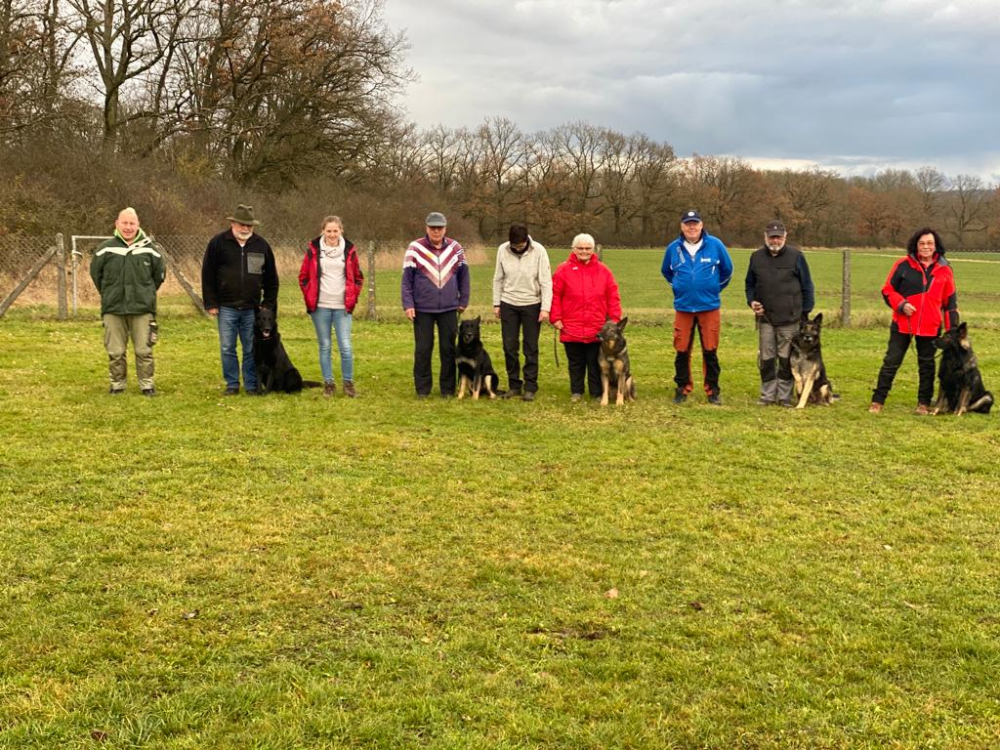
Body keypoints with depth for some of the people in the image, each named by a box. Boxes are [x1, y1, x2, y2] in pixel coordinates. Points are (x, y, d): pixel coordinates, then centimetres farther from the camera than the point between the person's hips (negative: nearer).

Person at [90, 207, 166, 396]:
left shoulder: (149, 249, 0)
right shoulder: (106, 249, -1)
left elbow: (160, 272, 14)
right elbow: (95, 272, 13)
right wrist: (108, 293, 14)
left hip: (142, 309, 0)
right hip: (113, 309, 0)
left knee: (144, 351, 4)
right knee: (115, 352, 6)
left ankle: (147, 384, 15)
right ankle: (117, 385, 18)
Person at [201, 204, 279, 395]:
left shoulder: (261, 245, 5)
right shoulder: (218, 243, -1)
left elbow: (271, 278, 11)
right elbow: (207, 275, 0)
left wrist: (269, 304, 6)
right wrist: (211, 303, -4)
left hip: (251, 308, 1)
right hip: (226, 307, -1)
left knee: (251, 349, 5)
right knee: (227, 348, 3)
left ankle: (251, 385, 14)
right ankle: (232, 384, 14)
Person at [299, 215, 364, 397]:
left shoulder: (349, 250, 3)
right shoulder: (314, 249, 1)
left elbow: (358, 277, 12)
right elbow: (303, 277, 8)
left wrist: (352, 298, 4)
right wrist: (310, 298, 2)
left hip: (342, 307, 0)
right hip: (320, 307, 0)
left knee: (345, 347, -6)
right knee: (325, 346, 6)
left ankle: (348, 383, 9)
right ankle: (328, 383, 17)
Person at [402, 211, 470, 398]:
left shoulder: (455, 248, 2)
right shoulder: (415, 248, -5)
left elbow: (463, 276, 8)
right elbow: (407, 278, -3)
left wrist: (463, 301, 8)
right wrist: (408, 304, -7)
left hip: (449, 308, 2)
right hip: (423, 308, -2)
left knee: (448, 348, 7)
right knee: (423, 349, 5)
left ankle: (448, 388, 18)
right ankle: (422, 388, 15)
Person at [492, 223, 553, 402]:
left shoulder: (538, 250, -14)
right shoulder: (503, 250, -7)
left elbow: (546, 281, -12)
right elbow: (498, 278, 3)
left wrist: (545, 307, -17)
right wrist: (496, 303, 3)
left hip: (532, 305, -2)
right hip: (508, 304, 3)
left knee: (531, 348, 3)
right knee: (509, 346, 5)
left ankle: (530, 387, 10)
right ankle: (514, 385, 17)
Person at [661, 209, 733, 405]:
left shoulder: (715, 245, -4)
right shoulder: (673, 248, 0)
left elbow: (727, 270, 10)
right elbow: (666, 271, 20)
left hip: (709, 307, -1)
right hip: (683, 307, 1)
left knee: (710, 351, 2)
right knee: (682, 351, 4)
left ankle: (712, 390, 12)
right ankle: (682, 389, 16)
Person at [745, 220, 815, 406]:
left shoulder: (795, 256, -2)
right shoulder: (757, 257, 7)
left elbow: (807, 286, 2)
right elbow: (750, 284, 19)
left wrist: (806, 312, 0)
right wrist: (751, 301, 1)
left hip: (790, 320, -3)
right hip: (765, 318, 3)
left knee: (787, 359, 3)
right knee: (766, 359, 6)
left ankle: (784, 396, 11)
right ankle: (767, 395, 16)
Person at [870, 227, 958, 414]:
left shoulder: (944, 270, 4)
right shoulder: (903, 265, -4)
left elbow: (950, 301, 9)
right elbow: (888, 290, 2)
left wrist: (952, 328, 5)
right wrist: (901, 304, -15)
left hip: (930, 327, 2)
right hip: (902, 324, -2)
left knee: (927, 365, 11)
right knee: (891, 362, 1)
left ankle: (924, 403, 22)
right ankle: (877, 400, 8)